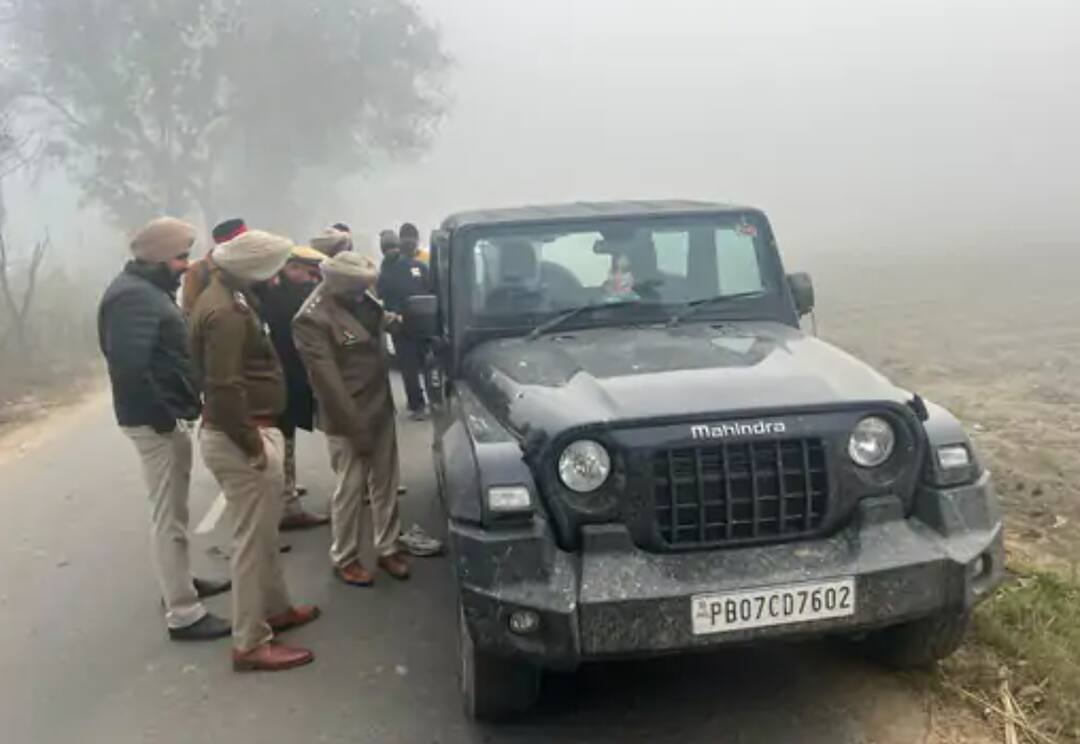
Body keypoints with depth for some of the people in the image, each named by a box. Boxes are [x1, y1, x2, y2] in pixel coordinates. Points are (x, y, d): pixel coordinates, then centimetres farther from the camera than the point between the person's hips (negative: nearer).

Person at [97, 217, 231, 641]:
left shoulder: (149, 289, 15)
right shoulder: (133, 295, -18)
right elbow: (129, 365, -30)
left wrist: (174, 411, 13)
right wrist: (163, 416, -23)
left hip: (168, 416, 11)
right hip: (156, 422, -11)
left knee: (173, 510, 22)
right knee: (169, 516, -5)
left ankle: (180, 582, 37)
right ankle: (183, 615, 2)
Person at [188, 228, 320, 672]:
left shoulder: (223, 295, 12)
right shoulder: (226, 312, -22)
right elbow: (224, 388, -28)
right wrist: (252, 443, -21)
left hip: (244, 432, 11)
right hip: (240, 438, -11)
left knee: (263, 534, 21)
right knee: (252, 540, -2)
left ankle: (275, 608, 37)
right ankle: (250, 644, 9)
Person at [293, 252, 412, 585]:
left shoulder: (359, 299, 2)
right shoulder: (311, 320, -21)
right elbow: (327, 381, -22)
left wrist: (394, 319, 10)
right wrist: (355, 427, -21)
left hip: (380, 407, 7)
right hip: (348, 418, -7)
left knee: (385, 484, 15)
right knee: (351, 489, 4)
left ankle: (388, 549, 30)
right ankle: (344, 559, 23)